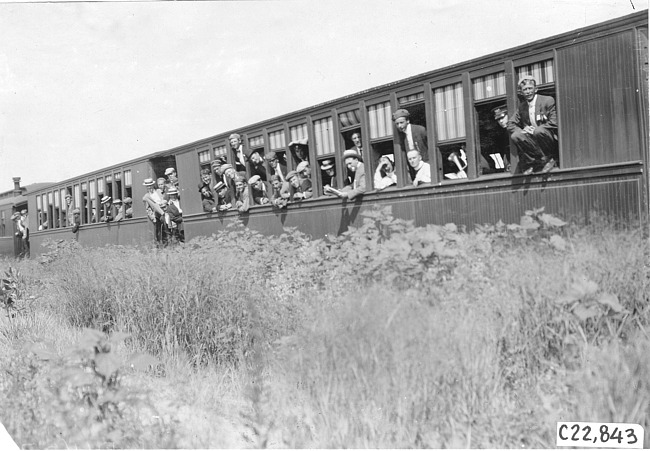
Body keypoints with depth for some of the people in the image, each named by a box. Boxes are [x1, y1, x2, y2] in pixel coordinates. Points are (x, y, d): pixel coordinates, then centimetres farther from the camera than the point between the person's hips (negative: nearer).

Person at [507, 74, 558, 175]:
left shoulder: (548, 101, -4)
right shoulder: (521, 106, 11)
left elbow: (554, 123, -13)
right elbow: (510, 125, 8)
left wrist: (535, 130, -20)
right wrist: (522, 130, -13)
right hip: (532, 141, 4)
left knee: (539, 131, -36)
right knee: (515, 136, -23)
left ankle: (548, 159, -12)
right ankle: (533, 162, -16)